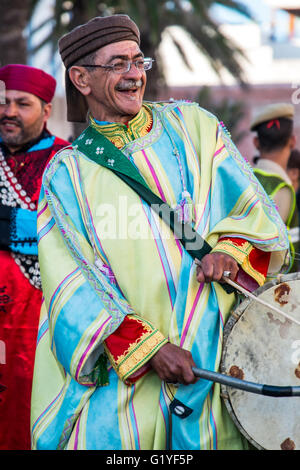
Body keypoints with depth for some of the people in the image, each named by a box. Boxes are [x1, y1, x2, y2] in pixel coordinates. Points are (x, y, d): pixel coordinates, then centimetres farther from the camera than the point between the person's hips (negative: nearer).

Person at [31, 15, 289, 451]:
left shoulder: (191, 125, 9)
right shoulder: (66, 173, 5)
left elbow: (256, 207, 8)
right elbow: (73, 282, -4)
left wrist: (231, 251, -15)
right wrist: (147, 346, -17)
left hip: (216, 350, 1)